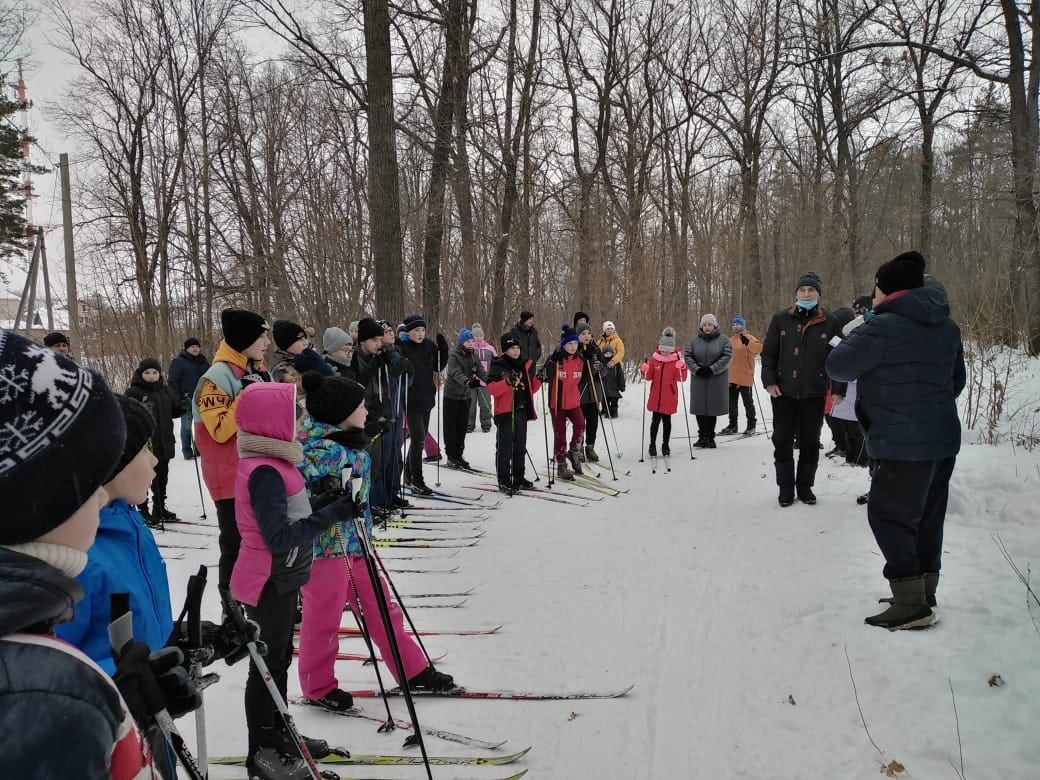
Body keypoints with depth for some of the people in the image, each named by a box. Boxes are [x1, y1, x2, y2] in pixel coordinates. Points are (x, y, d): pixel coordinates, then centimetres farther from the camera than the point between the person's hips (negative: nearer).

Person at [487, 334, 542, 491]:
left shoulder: (525, 365, 13)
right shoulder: (498, 366, -6)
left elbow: (531, 389, 21)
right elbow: (492, 389, -17)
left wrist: (539, 379, 3)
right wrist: (507, 382, -31)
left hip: (522, 411, 6)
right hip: (505, 411, -6)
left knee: (520, 447, 13)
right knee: (505, 448, -3)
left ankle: (518, 477, 24)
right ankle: (504, 481, 3)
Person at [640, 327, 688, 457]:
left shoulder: (676, 361, -3)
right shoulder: (654, 359, 1)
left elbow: (681, 379, -9)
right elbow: (649, 377, 8)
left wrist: (682, 369, -26)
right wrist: (645, 370, -11)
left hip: (669, 398, -1)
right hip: (655, 397, 1)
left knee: (666, 421, 7)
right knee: (655, 420, 5)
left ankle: (665, 445, 19)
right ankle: (652, 445, 17)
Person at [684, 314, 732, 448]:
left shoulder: (723, 340, 0)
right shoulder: (694, 340, 6)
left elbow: (727, 356, -8)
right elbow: (687, 356, 3)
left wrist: (712, 369, -15)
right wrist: (696, 369, -11)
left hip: (717, 378, -2)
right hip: (698, 378, 2)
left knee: (713, 408, 1)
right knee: (700, 407, 3)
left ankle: (710, 437, 11)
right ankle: (702, 436, 13)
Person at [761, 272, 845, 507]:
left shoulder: (830, 322, -1)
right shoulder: (781, 319, 1)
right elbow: (768, 353, 4)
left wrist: (838, 389, -3)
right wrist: (769, 381, -6)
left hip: (814, 393, 0)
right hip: (783, 392, 0)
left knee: (810, 442, 9)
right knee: (782, 441, 5)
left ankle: (805, 486, 23)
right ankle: (785, 487, 17)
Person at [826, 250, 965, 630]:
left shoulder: (883, 327, -17)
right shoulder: (947, 326, 11)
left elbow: (837, 367, -10)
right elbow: (956, 379, 20)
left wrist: (856, 339, 7)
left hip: (903, 443, -9)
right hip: (943, 438, 9)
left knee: (889, 515, -1)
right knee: (927, 516, 16)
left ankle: (911, 604, -2)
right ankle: (924, 592, 26)